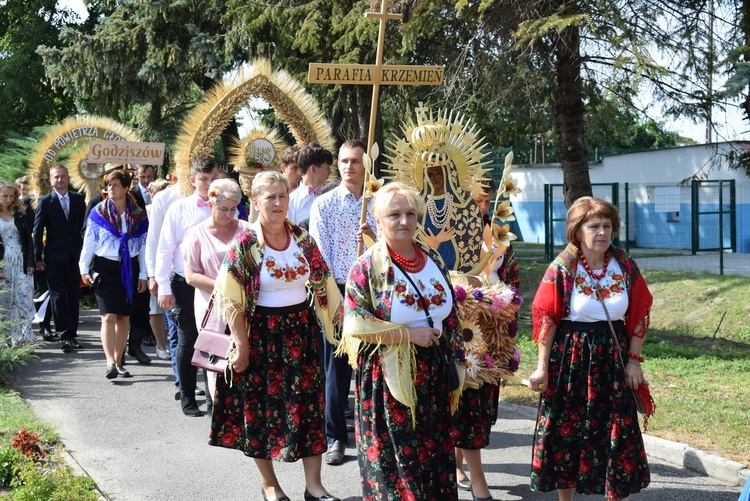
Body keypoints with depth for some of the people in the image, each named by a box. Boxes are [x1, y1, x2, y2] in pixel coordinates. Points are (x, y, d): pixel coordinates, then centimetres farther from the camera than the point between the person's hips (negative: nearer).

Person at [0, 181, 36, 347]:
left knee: (24, 301, -6)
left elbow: (28, 239, 8)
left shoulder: (19, 214, 10)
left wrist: (30, 262, -2)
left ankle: (25, 340, -8)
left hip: (21, 263, 1)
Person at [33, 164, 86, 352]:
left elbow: (84, 226, 9)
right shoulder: (45, 201, -1)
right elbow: (37, 231, -1)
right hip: (54, 257, -2)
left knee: (73, 296, 8)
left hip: (75, 256, 3)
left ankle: (72, 334, 16)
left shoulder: (78, 199, 6)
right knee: (58, 297, -4)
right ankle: (65, 336, -5)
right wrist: (38, 257, -5)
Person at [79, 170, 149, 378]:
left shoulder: (138, 215, 4)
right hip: (105, 268, -2)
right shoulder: (98, 212, 1)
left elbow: (144, 247, 7)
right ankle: (110, 363, -20)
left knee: (123, 317, 7)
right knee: (109, 316, -13)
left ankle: (118, 362, 15)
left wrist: (143, 275, 4)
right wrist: (84, 269, -5)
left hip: (129, 269, 2)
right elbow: (89, 243, 2)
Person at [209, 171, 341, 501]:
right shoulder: (244, 244, -11)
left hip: (301, 330, 4)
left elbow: (322, 285, 8)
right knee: (262, 406, 7)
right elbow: (231, 299, -11)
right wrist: (241, 344, -13)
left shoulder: (302, 239, 2)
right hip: (261, 334, -4)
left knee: (309, 403, 4)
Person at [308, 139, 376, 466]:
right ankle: (335, 438, 12)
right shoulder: (324, 204, 2)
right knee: (336, 366, 3)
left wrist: (375, 237, -18)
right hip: (337, 292, -1)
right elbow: (319, 255, -3)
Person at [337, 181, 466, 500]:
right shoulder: (368, 267, -9)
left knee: (436, 459, 11)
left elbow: (451, 318, 13)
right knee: (395, 461, 1)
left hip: (433, 374, 5)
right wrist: (408, 334, -18)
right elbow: (355, 324, -16)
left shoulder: (433, 260, 7)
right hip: (389, 376, -5)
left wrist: (456, 372, 9)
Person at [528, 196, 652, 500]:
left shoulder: (625, 265, -1)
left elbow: (638, 316, 5)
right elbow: (546, 319, -8)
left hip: (612, 359, 2)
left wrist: (634, 361, 1)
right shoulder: (562, 268, -9)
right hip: (570, 358, -2)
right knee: (566, 432, 7)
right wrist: (543, 368, -9)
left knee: (617, 435, 5)